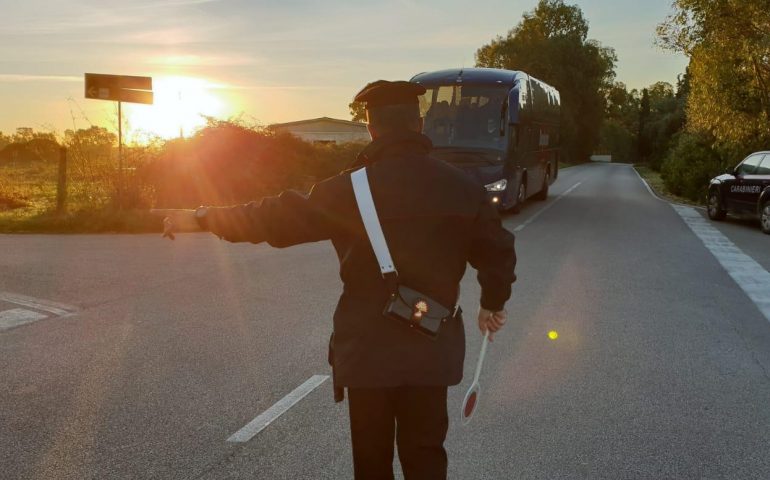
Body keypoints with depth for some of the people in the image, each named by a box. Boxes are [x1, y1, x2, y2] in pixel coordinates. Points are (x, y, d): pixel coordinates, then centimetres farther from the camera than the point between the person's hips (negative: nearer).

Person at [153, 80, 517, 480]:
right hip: (432, 347, 3)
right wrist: (493, 303, 23)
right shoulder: (462, 187, -1)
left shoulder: (353, 187, -10)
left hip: (367, 347, -2)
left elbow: (281, 218, -7)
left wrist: (205, 218, 3)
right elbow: (498, 251, 4)